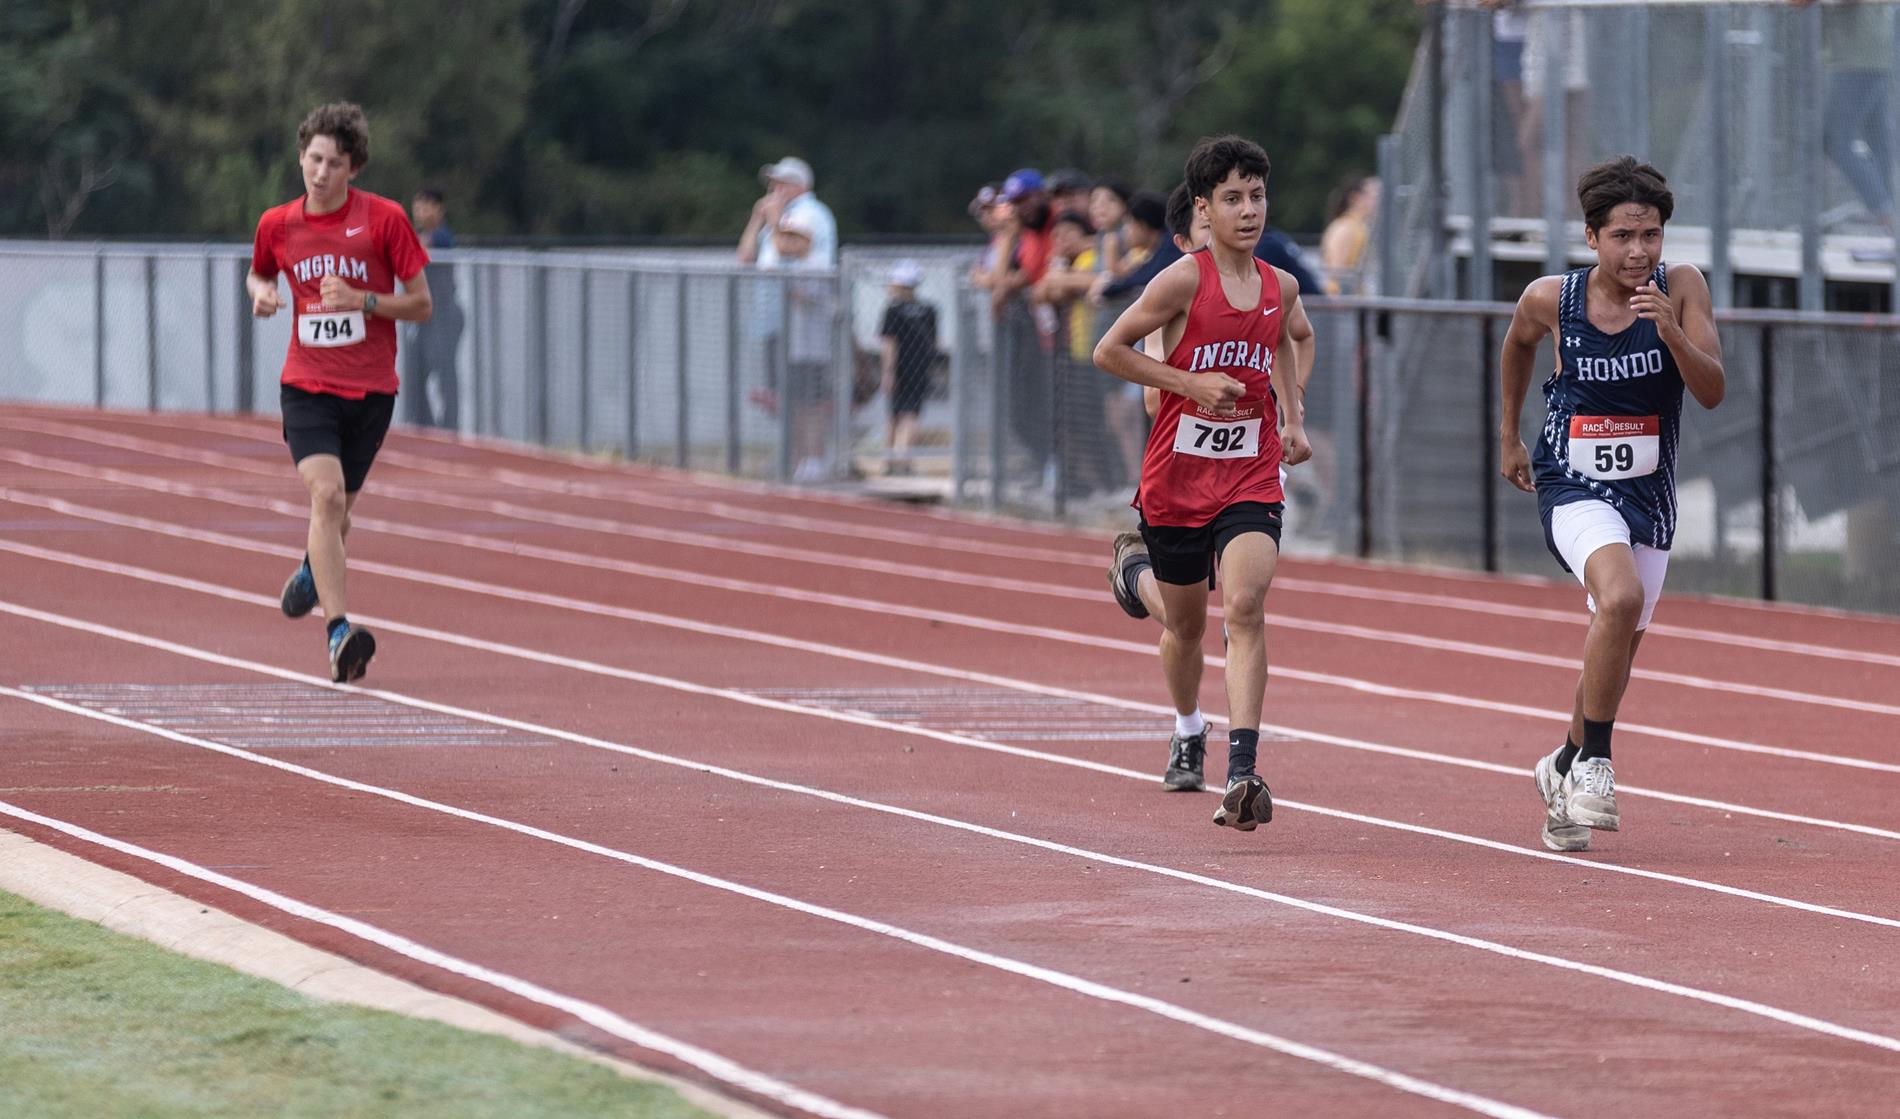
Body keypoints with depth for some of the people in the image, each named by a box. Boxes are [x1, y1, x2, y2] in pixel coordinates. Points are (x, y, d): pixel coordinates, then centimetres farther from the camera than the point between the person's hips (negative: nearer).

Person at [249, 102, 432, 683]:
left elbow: (420, 304, -2)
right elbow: (258, 273, 23)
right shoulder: (277, 225, 1)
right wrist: (261, 292, -1)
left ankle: (312, 570, 51)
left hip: (371, 390, 0)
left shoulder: (384, 218, -7)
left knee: (338, 509, 14)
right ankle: (338, 631, -29)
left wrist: (362, 300, -19)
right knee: (326, 494, -22)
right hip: (307, 387, 0)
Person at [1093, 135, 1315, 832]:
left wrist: (1291, 417, 17)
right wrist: (1191, 384, -15)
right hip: (1176, 479, -1)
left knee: (1246, 608, -20)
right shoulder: (1183, 281, -11)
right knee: (1185, 624, 12)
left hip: (1252, 480, 1)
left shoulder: (1280, 287, 3)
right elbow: (1108, 351, -8)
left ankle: (1242, 773, -28)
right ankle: (1188, 732, 47)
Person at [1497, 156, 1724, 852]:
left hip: (1647, 493, 3)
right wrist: (1509, 439, 22)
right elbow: (1516, 348, 15)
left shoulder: (1681, 290, -7)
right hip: (1573, 485, -3)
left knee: (1618, 651, 13)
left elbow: (1712, 391, -13)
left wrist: (1670, 329, -29)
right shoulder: (1550, 300, -8)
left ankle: (1565, 768, 38)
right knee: (1621, 596, -30)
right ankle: (1595, 760, -18)